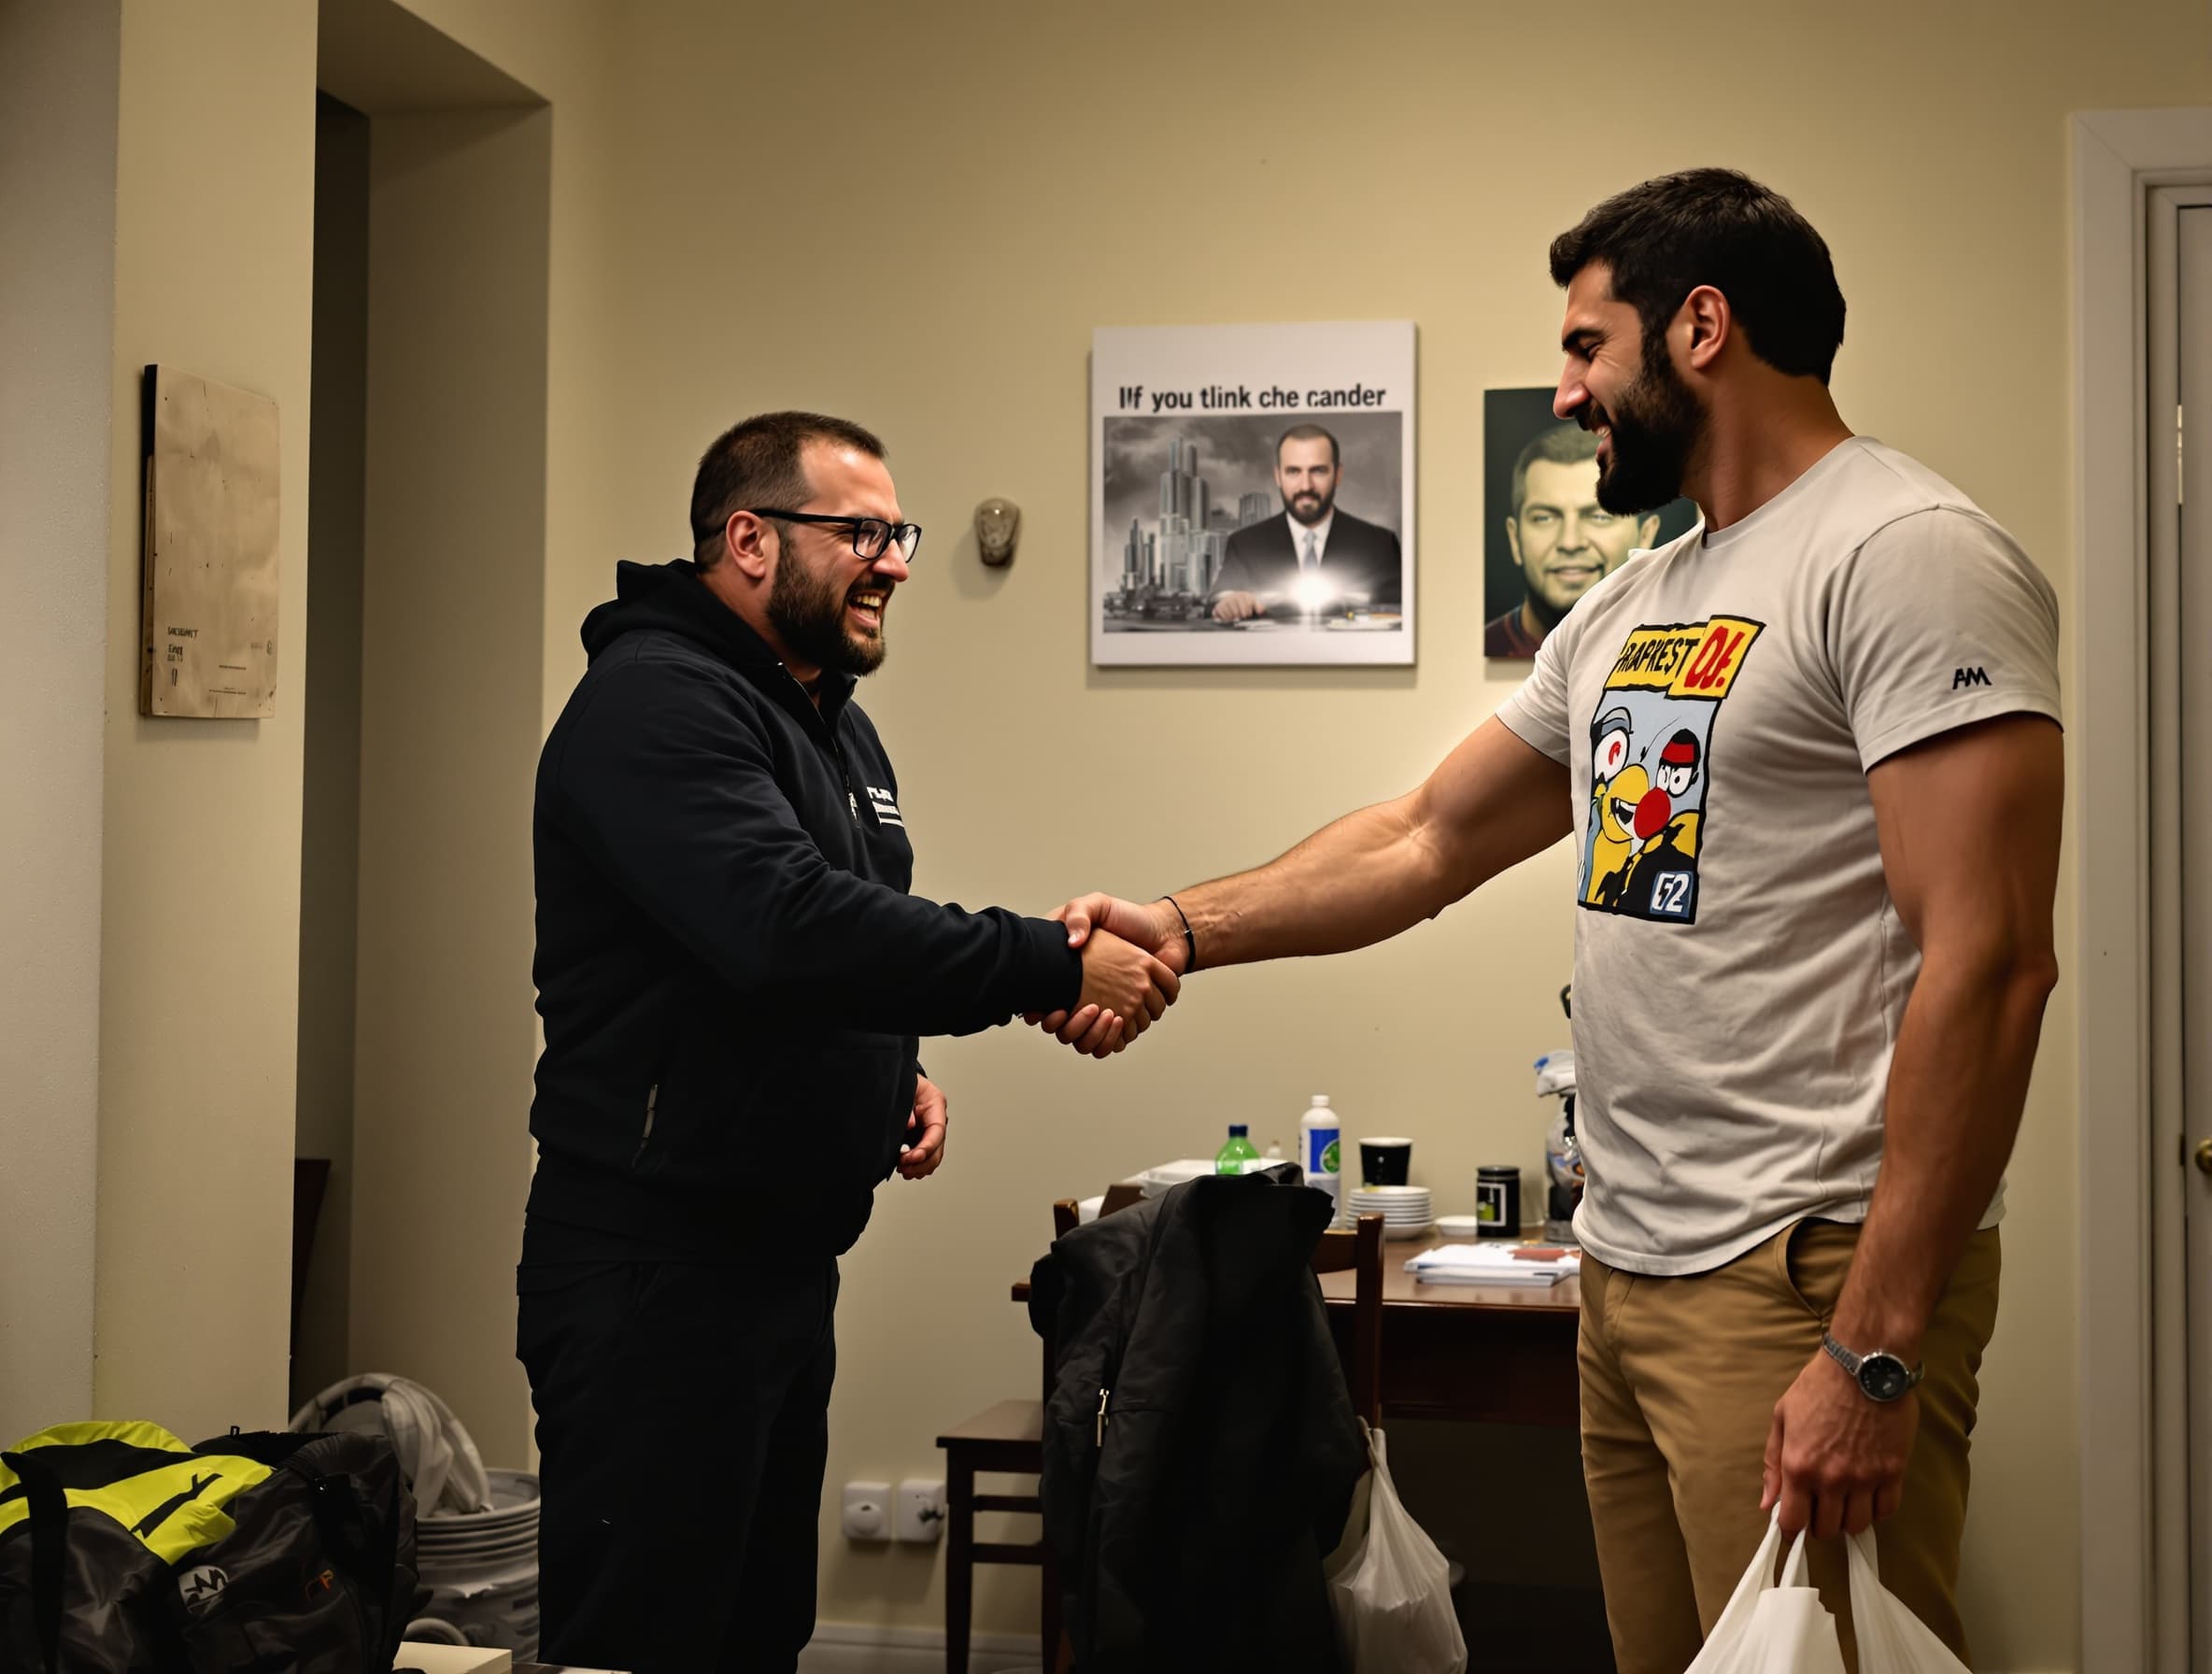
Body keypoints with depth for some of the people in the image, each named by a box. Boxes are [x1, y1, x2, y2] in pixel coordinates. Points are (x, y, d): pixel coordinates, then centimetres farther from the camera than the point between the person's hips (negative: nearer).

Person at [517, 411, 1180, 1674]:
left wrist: (898, 1068, 7)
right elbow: (788, 926, -31)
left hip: (789, 1249, 10)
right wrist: (1056, 967, -28)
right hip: (657, 1260, -10)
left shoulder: (832, 716, 16)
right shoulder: (656, 701, -16)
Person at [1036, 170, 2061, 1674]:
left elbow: (1989, 961, -19)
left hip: (1809, 1278, -8)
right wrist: (1185, 928, 13)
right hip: (1628, 1269, 8)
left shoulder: (1908, 555, -11)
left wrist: (1878, 1352, -22)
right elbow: (1430, 841, 25)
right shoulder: (1633, 607, 18)